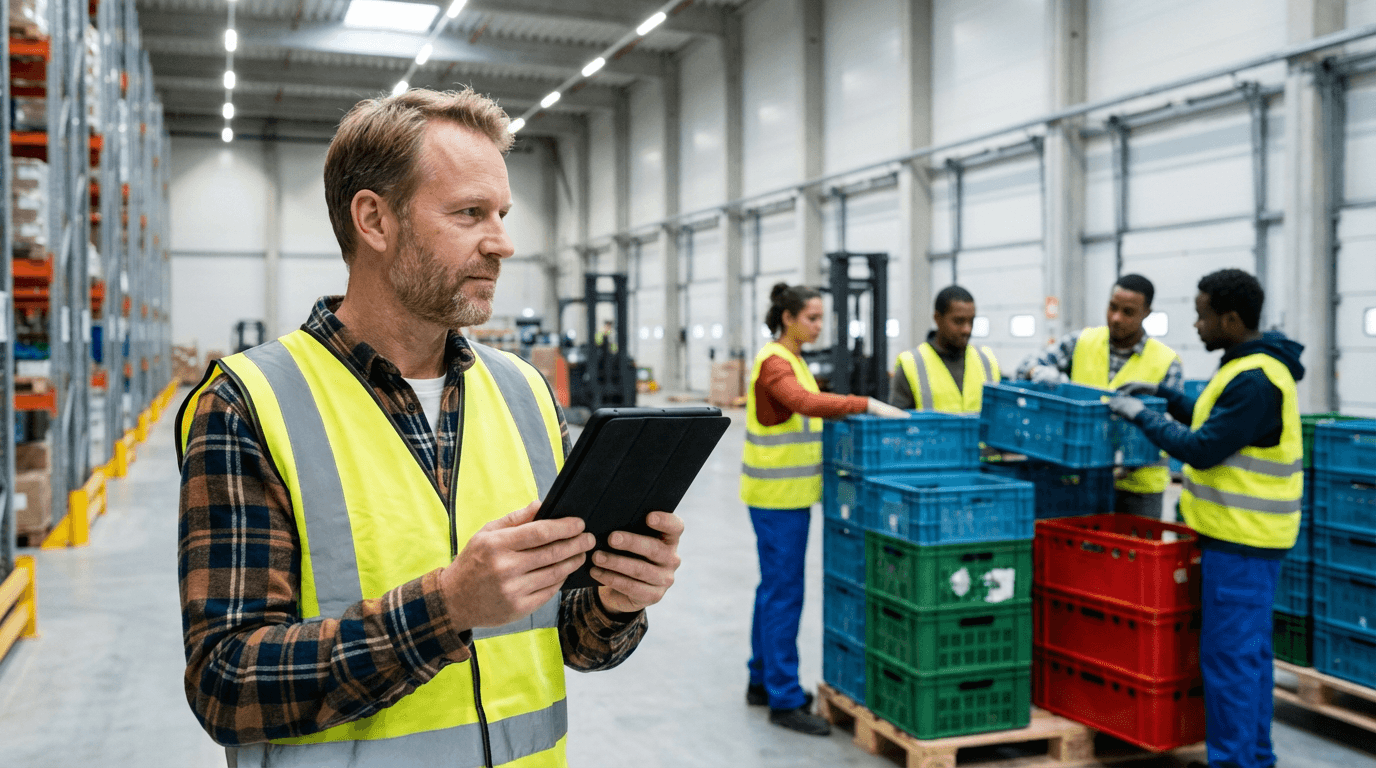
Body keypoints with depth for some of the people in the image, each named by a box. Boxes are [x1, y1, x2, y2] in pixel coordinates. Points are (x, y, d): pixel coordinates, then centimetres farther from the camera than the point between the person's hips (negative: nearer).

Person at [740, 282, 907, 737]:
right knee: (784, 593, -6)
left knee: (774, 587, 15)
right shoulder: (774, 362, -15)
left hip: (786, 492, 10)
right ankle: (784, 701, 0)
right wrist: (866, 404, -37)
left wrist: (855, 412, 8)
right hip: (778, 494, -10)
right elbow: (807, 402, -33)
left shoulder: (791, 359, 16)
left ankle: (762, 682, 26)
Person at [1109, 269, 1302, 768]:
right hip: (1247, 533, 11)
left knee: (1229, 653, -5)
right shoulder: (1252, 366, 12)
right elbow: (1217, 422, 26)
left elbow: (1203, 449, -21)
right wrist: (1164, 395, 19)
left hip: (1241, 539, -11)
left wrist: (1141, 416, -12)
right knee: (1250, 650, 17)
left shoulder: (1255, 380, -21)